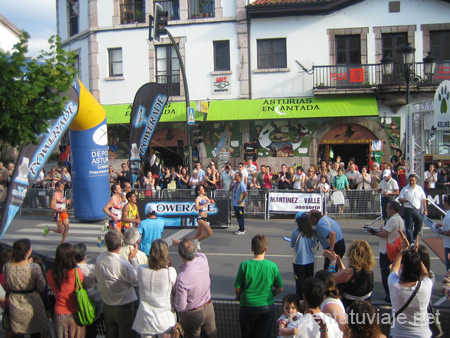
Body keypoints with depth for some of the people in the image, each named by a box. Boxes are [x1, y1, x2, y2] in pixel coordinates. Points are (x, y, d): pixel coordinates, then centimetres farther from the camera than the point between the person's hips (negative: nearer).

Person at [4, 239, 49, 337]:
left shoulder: (6, 267, -14)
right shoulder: (34, 268, -25)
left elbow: (7, 286, 3)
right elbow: (41, 287, -12)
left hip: (15, 306, 3)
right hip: (32, 306, -3)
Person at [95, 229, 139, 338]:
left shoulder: (99, 259, -10)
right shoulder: (123, 264, -30)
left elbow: (98, 280, 3)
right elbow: (136, 281, -17)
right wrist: (133, 259, -11)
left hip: (107, 306, 6)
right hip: (124, 307, -6)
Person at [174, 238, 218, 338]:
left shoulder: (182, 278, -36)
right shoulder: (203, 259, -21)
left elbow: (180, 307, -25)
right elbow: (195, 253, 6)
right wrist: (178, 243, 17)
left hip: (192, 315, -5)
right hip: (209, 308, 5)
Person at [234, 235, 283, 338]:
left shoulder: (244, 265, -16)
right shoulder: (273, 266, -12)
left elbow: (237, 289, -9)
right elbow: (280, 289, -3)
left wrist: (239, 297, 13)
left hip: (248, 307, -1)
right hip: (267, 307, 1)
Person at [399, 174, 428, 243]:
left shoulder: (419, 188, 10)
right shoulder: (405, 189, 4)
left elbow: (423, 200, 9)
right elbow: (400, 199, 1)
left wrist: (425, 210, 2)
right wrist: (403, 200, -22)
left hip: (417, 210, 2)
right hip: (408, 210, -2)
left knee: (419, 225, 4)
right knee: (409, 227, -4)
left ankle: (413, 238, 26)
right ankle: (411, 241, -1)